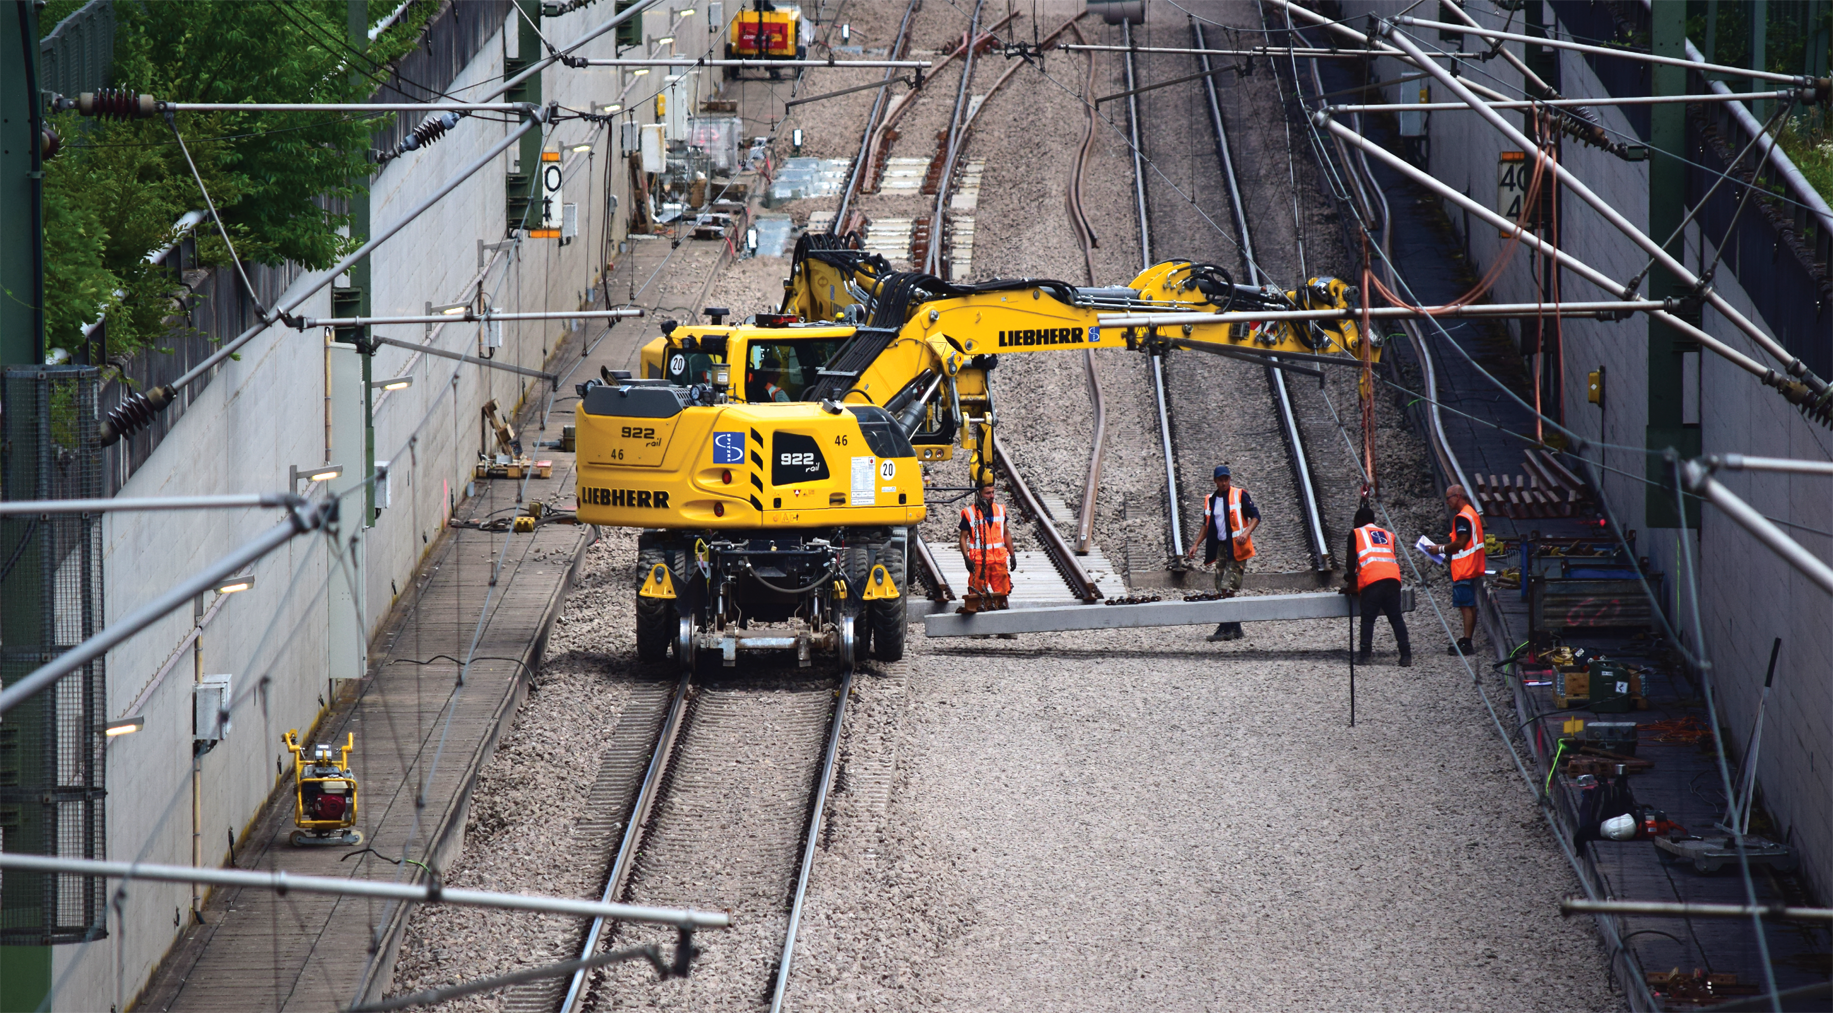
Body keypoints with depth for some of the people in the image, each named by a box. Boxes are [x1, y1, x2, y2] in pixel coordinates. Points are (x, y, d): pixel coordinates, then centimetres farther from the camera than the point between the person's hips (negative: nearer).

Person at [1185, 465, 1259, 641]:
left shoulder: (1239, 495, -3)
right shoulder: (1210, 500, 12)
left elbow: (1255, 516, -4)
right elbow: (1207, 526, 23)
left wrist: (1246, 533, -20)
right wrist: (1196, 545, 14)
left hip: (1237, 547, -6)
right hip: (1220, 547, 6)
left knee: (1227, 587, -15)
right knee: (1222, 590, 5)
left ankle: (1226, 629, -16)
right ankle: (1235, 629, 12)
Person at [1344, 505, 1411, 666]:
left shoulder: (1356, 534, 17)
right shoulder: (1388, 534, 28)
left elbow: (1351, 561, 19)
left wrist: (1351, 582, 36)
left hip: (1372, 580, -4)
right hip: (1393, 576, 4)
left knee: (1368, 618, 1)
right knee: (1396, 617, 3)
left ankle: (1365, 655, -4)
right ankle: (1406, 654, -5)